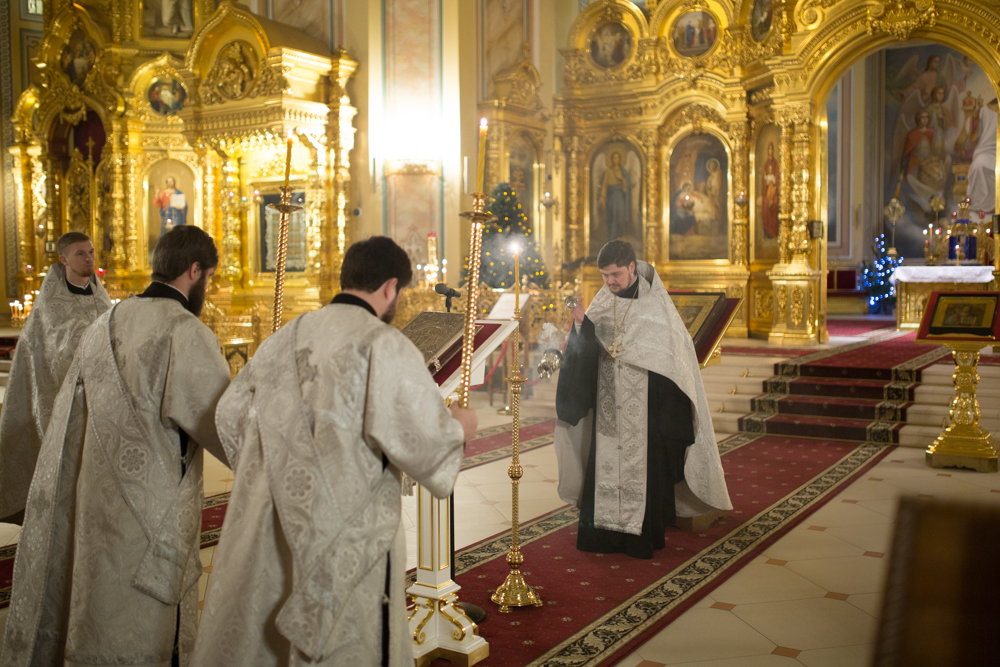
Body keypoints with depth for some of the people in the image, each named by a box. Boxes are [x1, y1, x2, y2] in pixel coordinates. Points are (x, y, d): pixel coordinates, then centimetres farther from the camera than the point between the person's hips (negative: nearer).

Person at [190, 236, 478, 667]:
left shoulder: (287, 337, 6)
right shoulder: (384, 345, -13)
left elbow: (231, 412, 12)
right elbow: (420, 436, -22)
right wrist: (459, 427, 0)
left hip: (270, 531, 6)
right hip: (346, 544, -6)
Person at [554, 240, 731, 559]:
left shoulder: (656, 302, -7)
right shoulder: (602, 302, 5)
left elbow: (675, 348, -5)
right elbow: (584, 351, 2)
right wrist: (580, 324, -16)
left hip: (644, 401, -4)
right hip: (608, 401, 4)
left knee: (643, 464, 1)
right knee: (604, 461, 6)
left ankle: (643, 537, 13)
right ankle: (603, 533, 16)